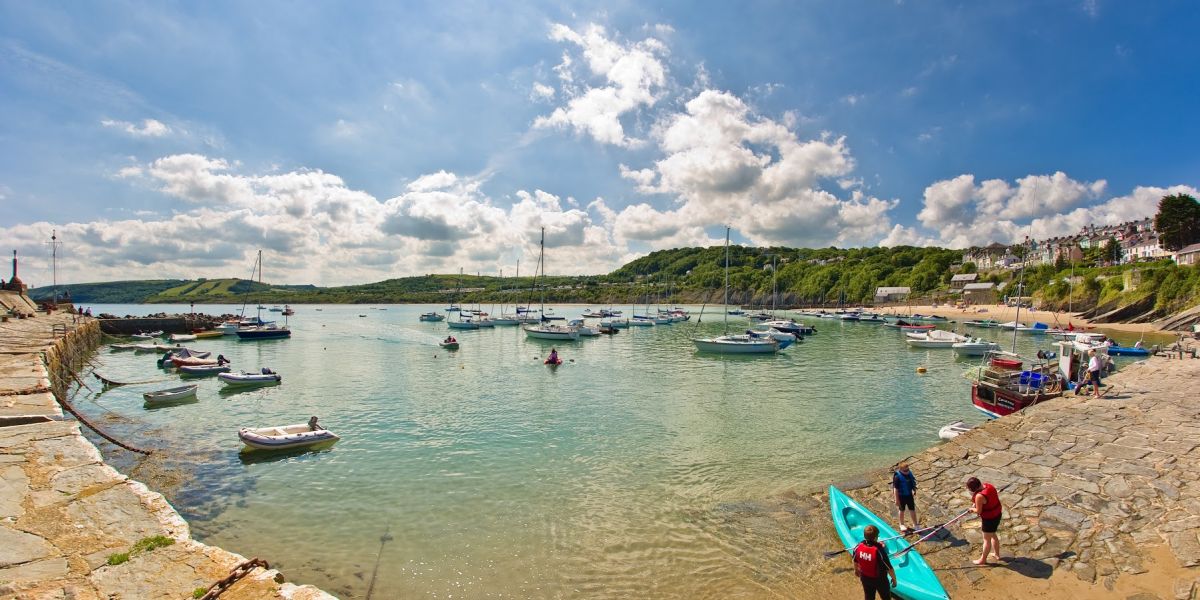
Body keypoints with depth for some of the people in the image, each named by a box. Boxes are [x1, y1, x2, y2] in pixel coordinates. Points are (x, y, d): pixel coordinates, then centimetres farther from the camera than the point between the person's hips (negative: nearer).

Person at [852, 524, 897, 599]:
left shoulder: (858, 547, -20)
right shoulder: (879, 551, -36)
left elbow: (855, 561, -1)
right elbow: (889, 568, -23)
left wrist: (856, 570, 20)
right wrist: (894, 579, -2)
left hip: (865, 578, 4)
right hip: (879, 579, -4)